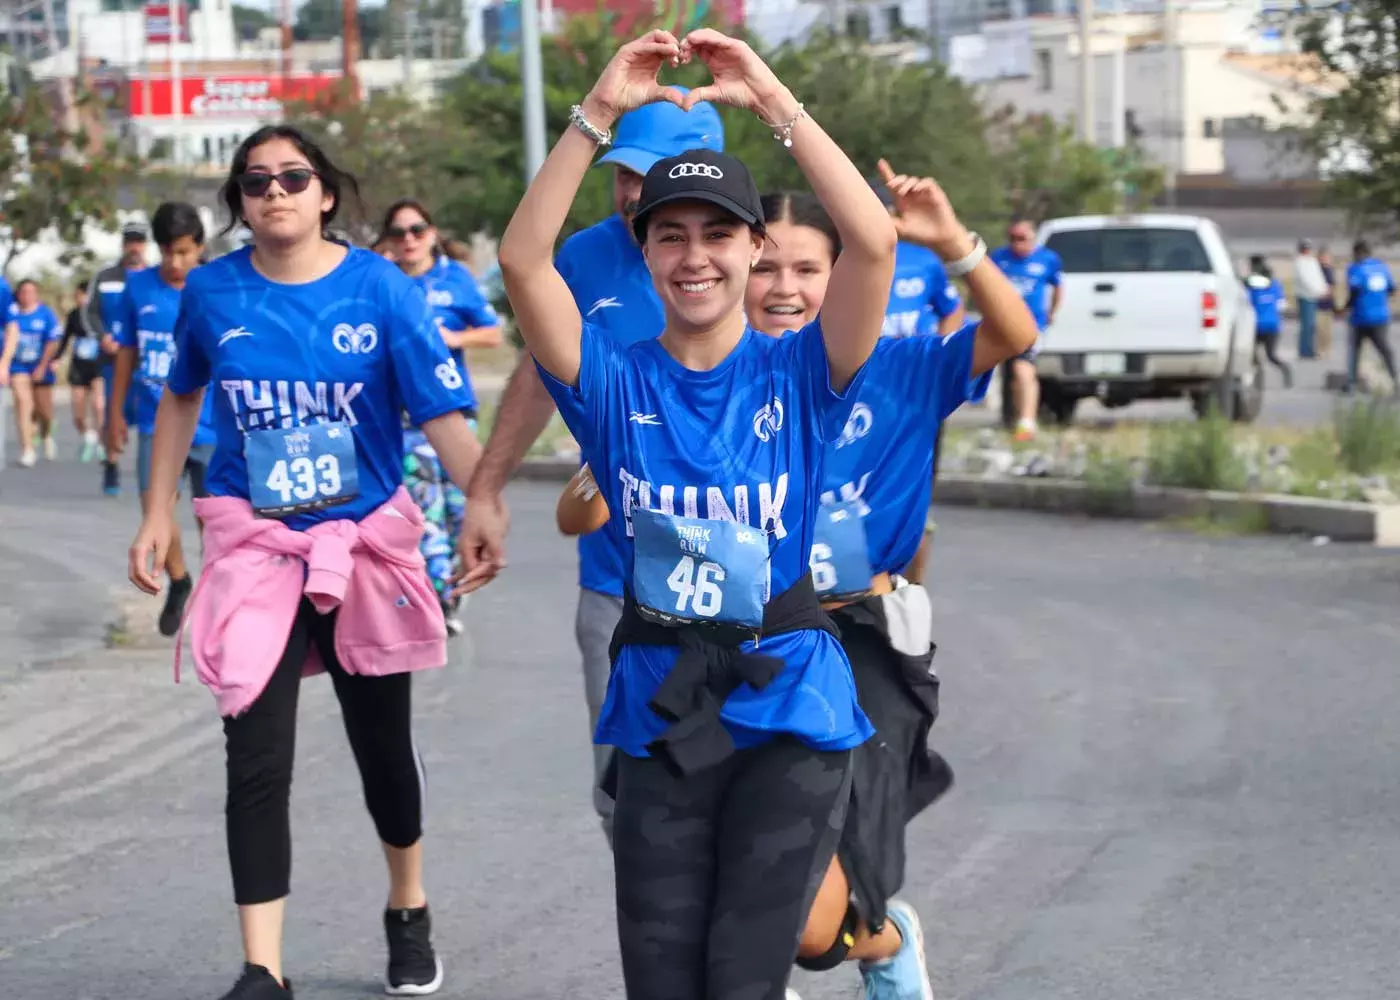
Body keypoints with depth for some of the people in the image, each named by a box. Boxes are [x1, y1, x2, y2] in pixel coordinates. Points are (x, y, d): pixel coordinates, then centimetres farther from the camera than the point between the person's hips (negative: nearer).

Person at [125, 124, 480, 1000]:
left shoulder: (382, 290, -12)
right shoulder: (213, 293, -5)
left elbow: (443, 414, -19)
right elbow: (182, 398, 13)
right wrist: (159, 513, 9)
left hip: (366, 538, 0)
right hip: (254, 543, 0)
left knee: (383, 745, 16)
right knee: (257, 761, -9)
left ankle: (410, 913, 40)